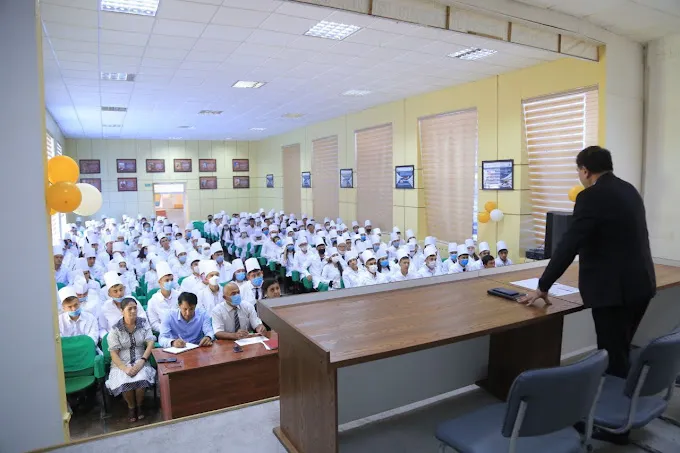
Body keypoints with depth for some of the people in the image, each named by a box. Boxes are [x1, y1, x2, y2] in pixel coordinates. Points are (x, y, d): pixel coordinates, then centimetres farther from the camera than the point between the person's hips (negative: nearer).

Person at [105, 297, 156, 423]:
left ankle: (139, 405, 0)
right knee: (125, 382, -31)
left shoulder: (143, 322, 0)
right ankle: (131, 406, 2)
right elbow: (114, 354, -6)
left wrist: (141, 362, -22)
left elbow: (150, 343, -7)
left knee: (141, 378, -31)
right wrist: (125, 368, -22)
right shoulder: (115, 329, -4)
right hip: (121, 363, 0)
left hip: (140, 361, 1)